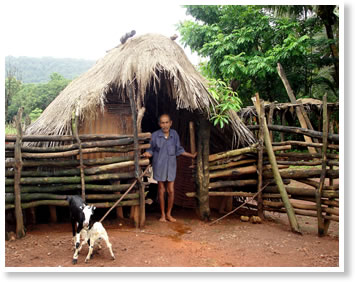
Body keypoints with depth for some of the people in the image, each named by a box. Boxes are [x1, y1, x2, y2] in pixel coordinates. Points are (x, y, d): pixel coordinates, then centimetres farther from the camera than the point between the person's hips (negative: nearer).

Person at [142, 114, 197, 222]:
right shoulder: (155, 135, -9)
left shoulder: (174, 134, -1)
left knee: (171, 191, 3)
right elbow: (151, 150, -1)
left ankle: (169, 214, 20)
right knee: (161, 190, 7)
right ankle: (163, 214, 21)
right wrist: (147, 153, -24)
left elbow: (179, 150, 10)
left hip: (171, 166, 2)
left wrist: (192, 155, 11)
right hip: (159, 166, -2)